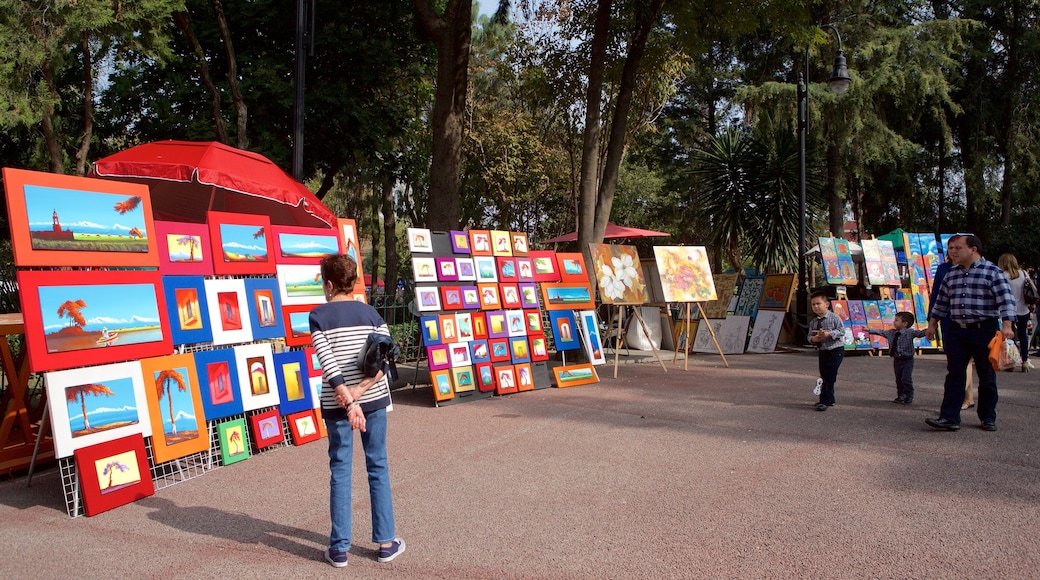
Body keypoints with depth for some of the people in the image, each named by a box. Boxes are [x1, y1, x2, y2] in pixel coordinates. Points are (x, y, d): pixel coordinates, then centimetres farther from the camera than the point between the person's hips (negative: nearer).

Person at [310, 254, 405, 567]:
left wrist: (348, 401, -15)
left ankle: (340, 548, 11)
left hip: (336, 403, -2)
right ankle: (386, 542, 15)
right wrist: (360, 390, -11)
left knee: (340, 471, 6)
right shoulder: (370, 313, 3)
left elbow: (328, 363, -14)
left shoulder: (318, 315, -5)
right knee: (378, 468, 10)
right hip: (373, 400, 2)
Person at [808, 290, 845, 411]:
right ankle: (829, 399, 27)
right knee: (824, 376, 13)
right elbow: (810, 335, 9)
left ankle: (825, 401, -9)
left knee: (829, 376, -11)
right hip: (823, 351, 6)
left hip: (836, 350, -6)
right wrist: (813, 339, -14)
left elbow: (841, 331, -14)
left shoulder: (834, 318, -9)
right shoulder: (813, 322, 5)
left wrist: (829, 334, -26)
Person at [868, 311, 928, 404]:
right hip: (897, 360, 6)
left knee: (906, 379, -10)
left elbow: (920, 333, -23)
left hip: (907, 360, -6)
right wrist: (869, 330, 23)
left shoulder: (910, 332, -11)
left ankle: (908, 398, 4)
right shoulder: (891, 332, 5)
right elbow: (881, 332, 17)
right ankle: (900, 396, 24)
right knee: (898, 379, 12)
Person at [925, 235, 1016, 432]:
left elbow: (1006, 299, -13)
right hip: (956, 330, 4)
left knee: (987, 377, 8)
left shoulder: (992, 271, -5)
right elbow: (941, 301, 19)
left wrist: (1007, 325, -24)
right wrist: (932, 324, 17)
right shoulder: (951, 273, 11)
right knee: (954, 375, -1)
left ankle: (988, 418, 20)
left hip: (984, 329, -4)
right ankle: (949, 417, -2)